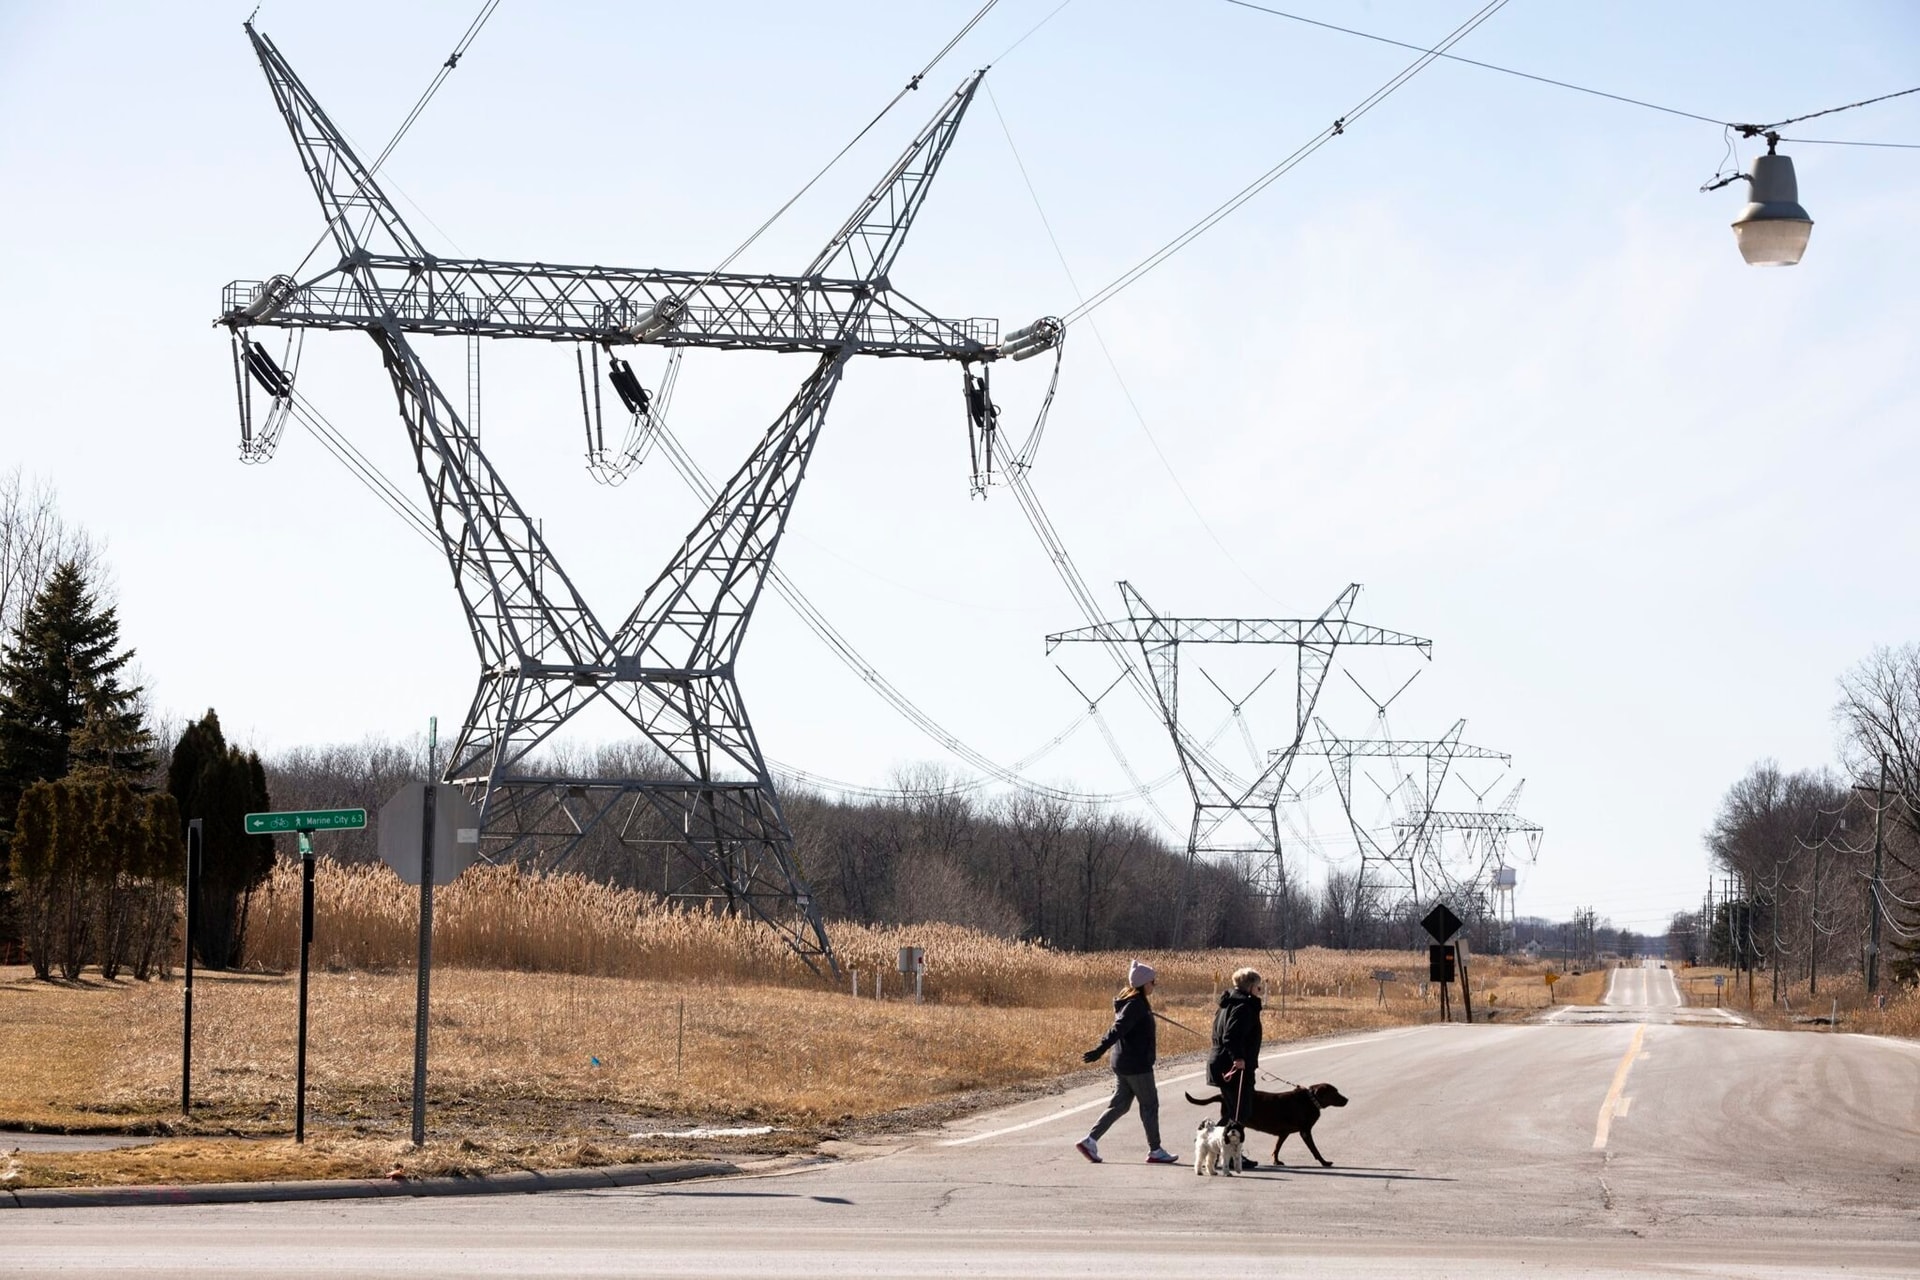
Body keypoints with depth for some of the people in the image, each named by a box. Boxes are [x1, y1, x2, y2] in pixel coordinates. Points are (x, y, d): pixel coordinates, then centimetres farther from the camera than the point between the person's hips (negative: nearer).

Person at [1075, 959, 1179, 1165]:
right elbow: (1118, 1029, -27)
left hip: (1122, 1063, 10)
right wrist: (1099, 1051, -34)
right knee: (1150, 1105, 2)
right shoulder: (1136, 1005, -18)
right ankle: (1155, 1151, 10)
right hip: (1137, 1065, -10)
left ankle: (1090, 1140, 4)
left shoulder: (1129, 1001, 12)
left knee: (1120, 1105, 11)